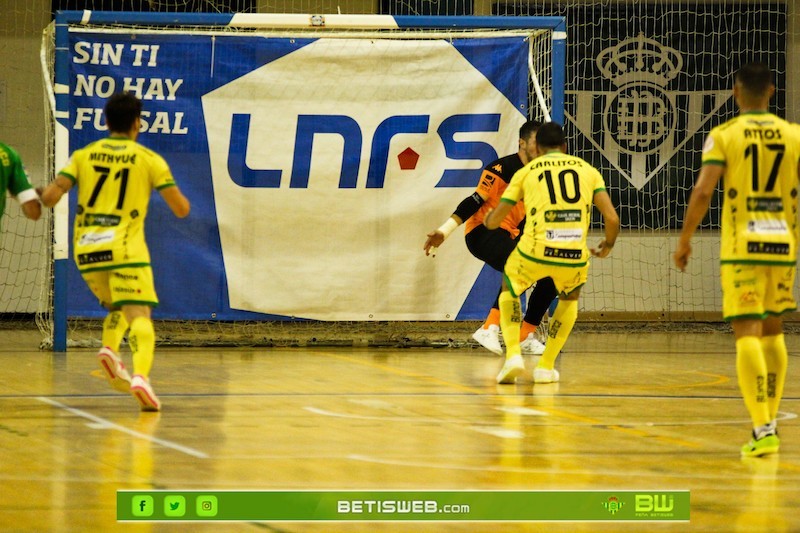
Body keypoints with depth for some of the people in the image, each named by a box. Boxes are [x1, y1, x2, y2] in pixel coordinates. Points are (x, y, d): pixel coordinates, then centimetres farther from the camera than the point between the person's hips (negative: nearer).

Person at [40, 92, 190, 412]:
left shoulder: (83, 156, 10)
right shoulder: (149, 159, 3)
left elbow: (50, 197, -1)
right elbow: (181, 209, 2)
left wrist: (47, 194, 22)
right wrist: (179, 197, 25)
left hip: (86, 250, 4)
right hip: (125, 248, -4)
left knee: (117, 308, 26)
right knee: (139, 314, -11)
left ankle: (110, 350, -3)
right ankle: (141, 375, -36)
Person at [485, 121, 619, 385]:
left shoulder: (526, 172, 13)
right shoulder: (588, 170, 16)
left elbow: (494, 220, 18)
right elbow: (612, 218, 8)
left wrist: (487, 220, 43)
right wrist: (608, 245, 29)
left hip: (536, 251, -1)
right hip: (575, 255, 1)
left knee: (509, 290, 30)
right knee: (569, 299, 33)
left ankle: (513, 355, 9)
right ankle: (546, 367, 25)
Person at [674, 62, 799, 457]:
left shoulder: (724, 135, -3)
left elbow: (702, 192, -11)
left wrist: (684, 241, 0)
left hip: (741, 247, -4)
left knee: (748, 334, -6)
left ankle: (763, 429, -18)